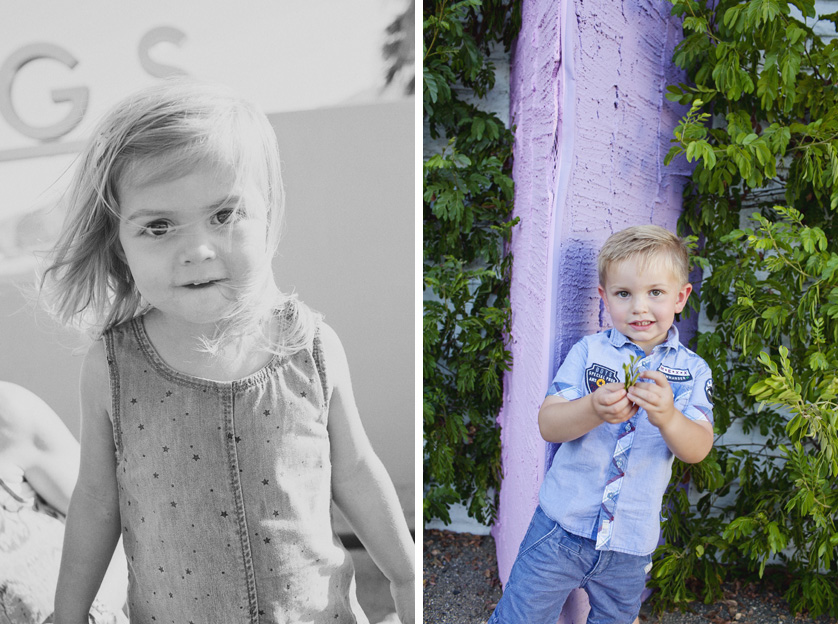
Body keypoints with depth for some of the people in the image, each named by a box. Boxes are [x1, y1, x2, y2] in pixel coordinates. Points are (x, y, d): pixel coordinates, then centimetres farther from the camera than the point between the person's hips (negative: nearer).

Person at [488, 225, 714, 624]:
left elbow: (698, 450, -11)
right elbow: (547, 425, -12)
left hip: (631, 544, 2)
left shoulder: (692, 370, 0)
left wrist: (667, 417, -32)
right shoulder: (588, 352, -5)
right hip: (562, 526, -2)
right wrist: (593, 410, -33)